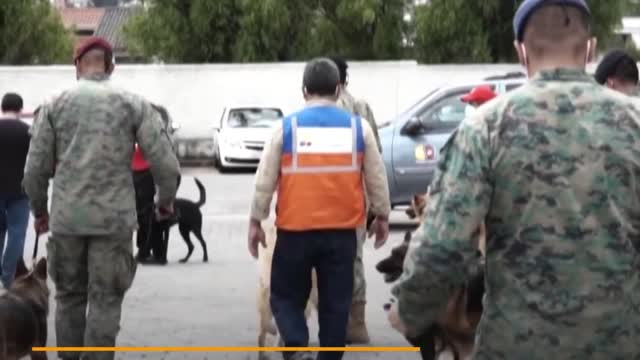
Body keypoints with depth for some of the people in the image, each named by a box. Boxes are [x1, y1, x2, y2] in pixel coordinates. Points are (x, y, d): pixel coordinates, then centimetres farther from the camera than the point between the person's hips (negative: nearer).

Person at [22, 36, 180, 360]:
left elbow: (35, 168, 2)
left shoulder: (55, 105, 3)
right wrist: (165, 200, 15)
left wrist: (39, 210, 18)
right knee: (105, 301, 4)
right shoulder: (133, 104, 0)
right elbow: (165, 163, -3)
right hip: (114, 217, -1)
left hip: (66, 216, 2)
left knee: (69, 297, 14)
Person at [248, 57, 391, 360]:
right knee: (335, 303, 10)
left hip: (295, 230, -1)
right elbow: (376, 179, 6)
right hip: (342, 231, 1)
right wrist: (382, 217, 19)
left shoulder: (287, 127, -4)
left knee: (286, 295, 12)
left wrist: (255, 221, 8)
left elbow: (265, 181, -2)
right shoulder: (359, 128, 1)